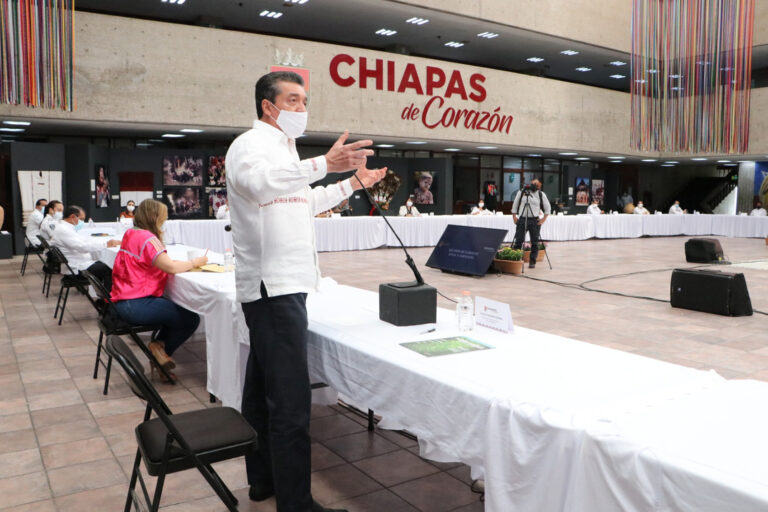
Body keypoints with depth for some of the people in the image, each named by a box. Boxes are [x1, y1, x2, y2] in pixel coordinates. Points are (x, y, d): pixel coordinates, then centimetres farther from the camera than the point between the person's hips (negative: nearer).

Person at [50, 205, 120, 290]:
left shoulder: (63, 228, 14)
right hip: (76, 269, -11)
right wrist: (106, 244, -23)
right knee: (109, 269, -14)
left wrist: (108, 241, 4)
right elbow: (83, 247, -28)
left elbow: (84, 240, 15)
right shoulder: (63, 230, -18)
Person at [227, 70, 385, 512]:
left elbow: (304, 203, 33)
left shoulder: (281, 147, 22)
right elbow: (256, 182, -33)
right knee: (291, 397, -11)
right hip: (275, 285, -10)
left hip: (280, 283, 10)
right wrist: (323, 165, -44)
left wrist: (353, 184, 29)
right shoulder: (252, 144, -9)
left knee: (263, 385, 16)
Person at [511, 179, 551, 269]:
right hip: (522, 220, 0)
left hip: (535, 221, 0)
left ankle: (532, 262, 7)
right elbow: (515, 205, 11)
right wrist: (514, 216, 3)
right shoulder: (521, 192, 8)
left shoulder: (541, 195, 8)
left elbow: (547, 208, 12)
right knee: (518, 241, -4)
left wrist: (544, 219, 1)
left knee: (534, 243, 1)